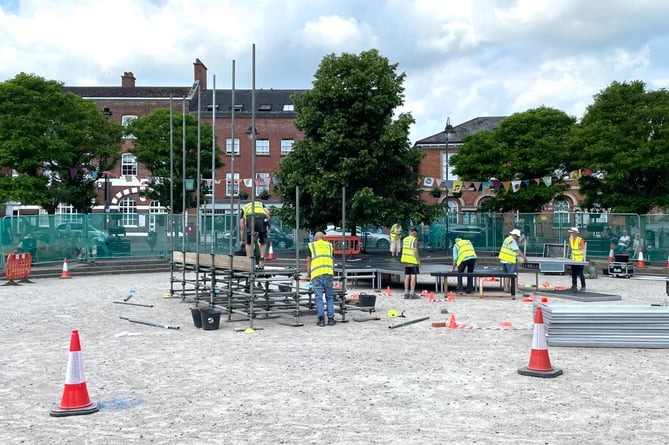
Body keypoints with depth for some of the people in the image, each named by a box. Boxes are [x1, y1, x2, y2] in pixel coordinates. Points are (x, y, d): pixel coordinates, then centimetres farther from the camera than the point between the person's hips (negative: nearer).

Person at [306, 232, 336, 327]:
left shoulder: (311, 245, 14)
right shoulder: (329, 245, 20)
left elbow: (308, 260, 13)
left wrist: (308, 273, 24)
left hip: (316, 273, -2)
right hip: (328, 272, 2)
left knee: (319, 297, 0)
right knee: (329, 297, 9)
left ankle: (321, 319, -6)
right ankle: (330, 319, 5)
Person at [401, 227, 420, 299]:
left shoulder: (405, 239, 9)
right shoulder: (414, 240, -12)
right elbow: (415, 251, -17)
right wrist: (419, 260, -10)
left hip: (406, 261, 7)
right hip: (413, 261, -7)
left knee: (407, 276, 9)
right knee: (413, 277, -3)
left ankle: (406, 293, 9)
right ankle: (412, 293, -5)